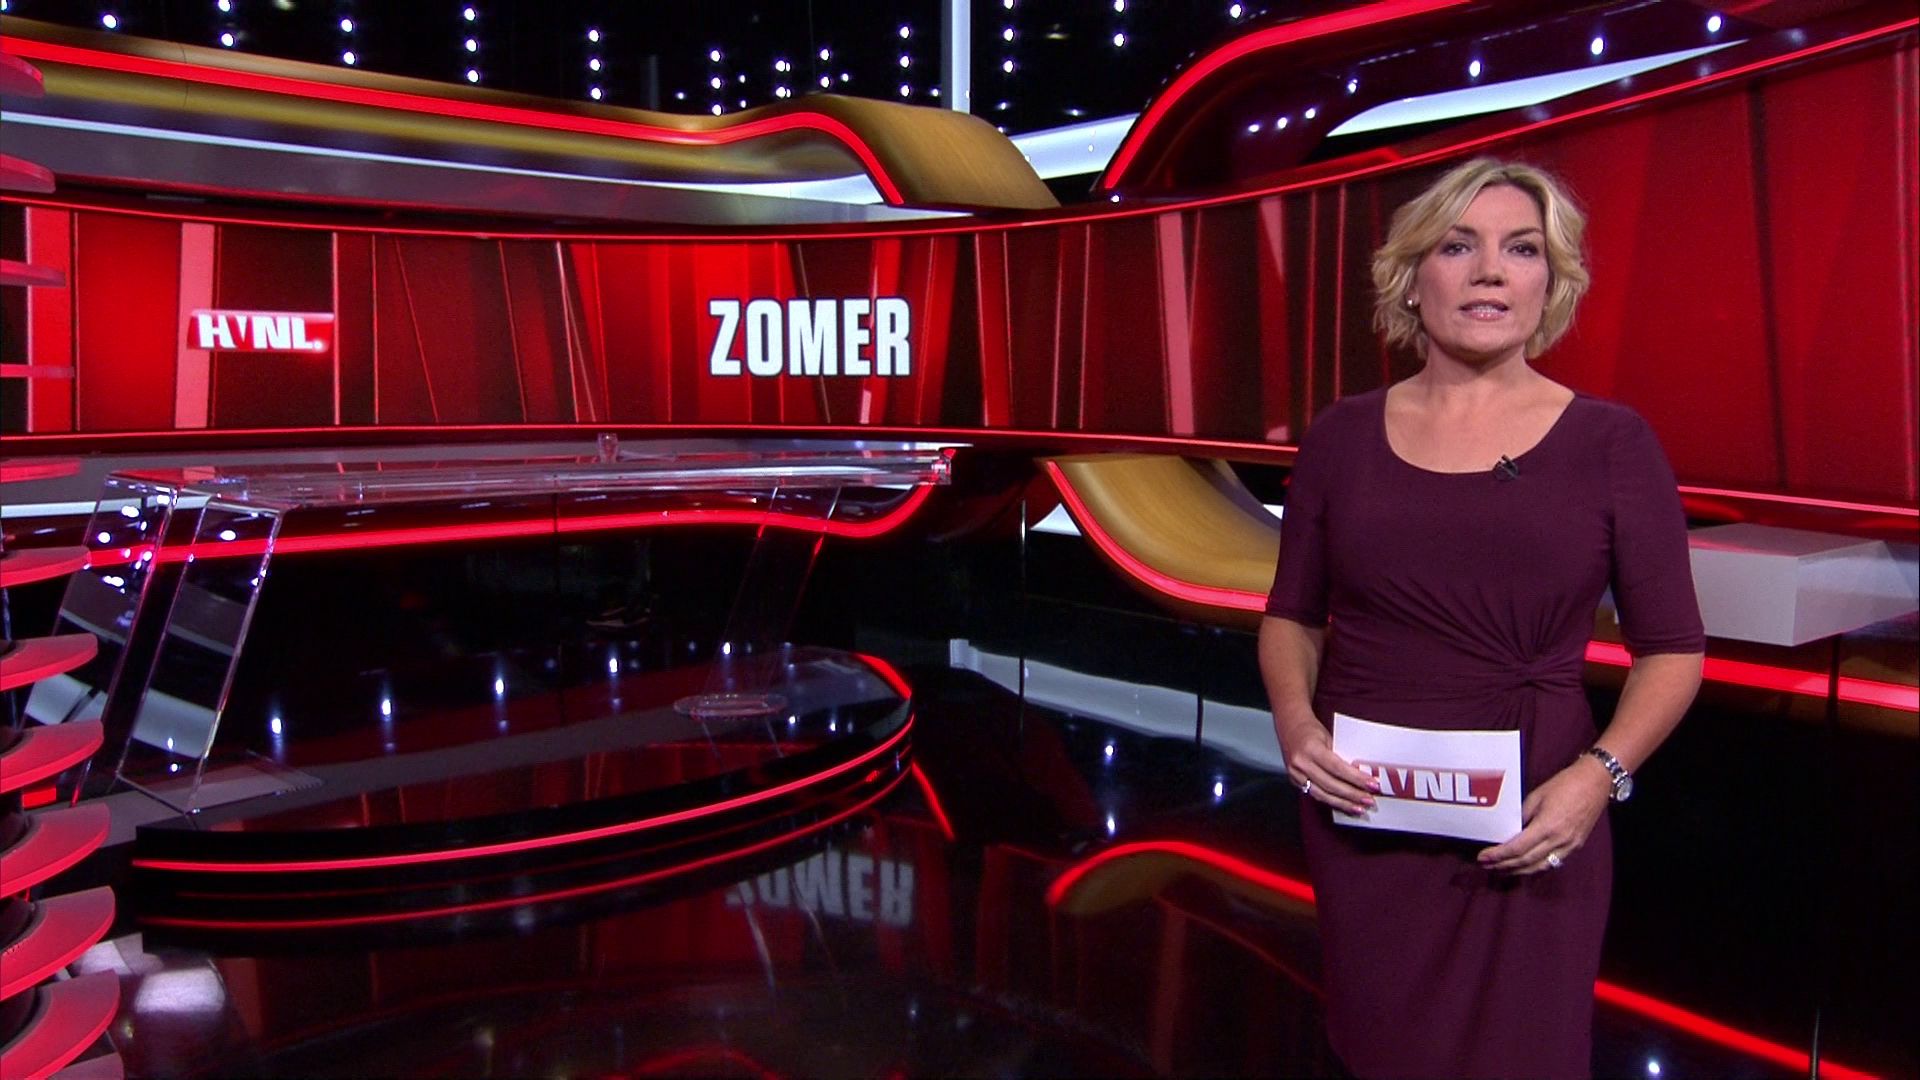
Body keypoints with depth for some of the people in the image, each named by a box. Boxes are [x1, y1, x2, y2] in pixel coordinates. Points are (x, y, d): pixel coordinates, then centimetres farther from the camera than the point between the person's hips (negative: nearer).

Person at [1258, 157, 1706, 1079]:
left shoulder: (1609, 442, -3)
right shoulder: (1343, 436, 2)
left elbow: (1671, 649, 0)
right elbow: (1293, 616, 9)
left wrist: (1601, 773, -15)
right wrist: (1294, 718, -9)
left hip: (1528, 830, -1)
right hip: (1361, 815, 2)